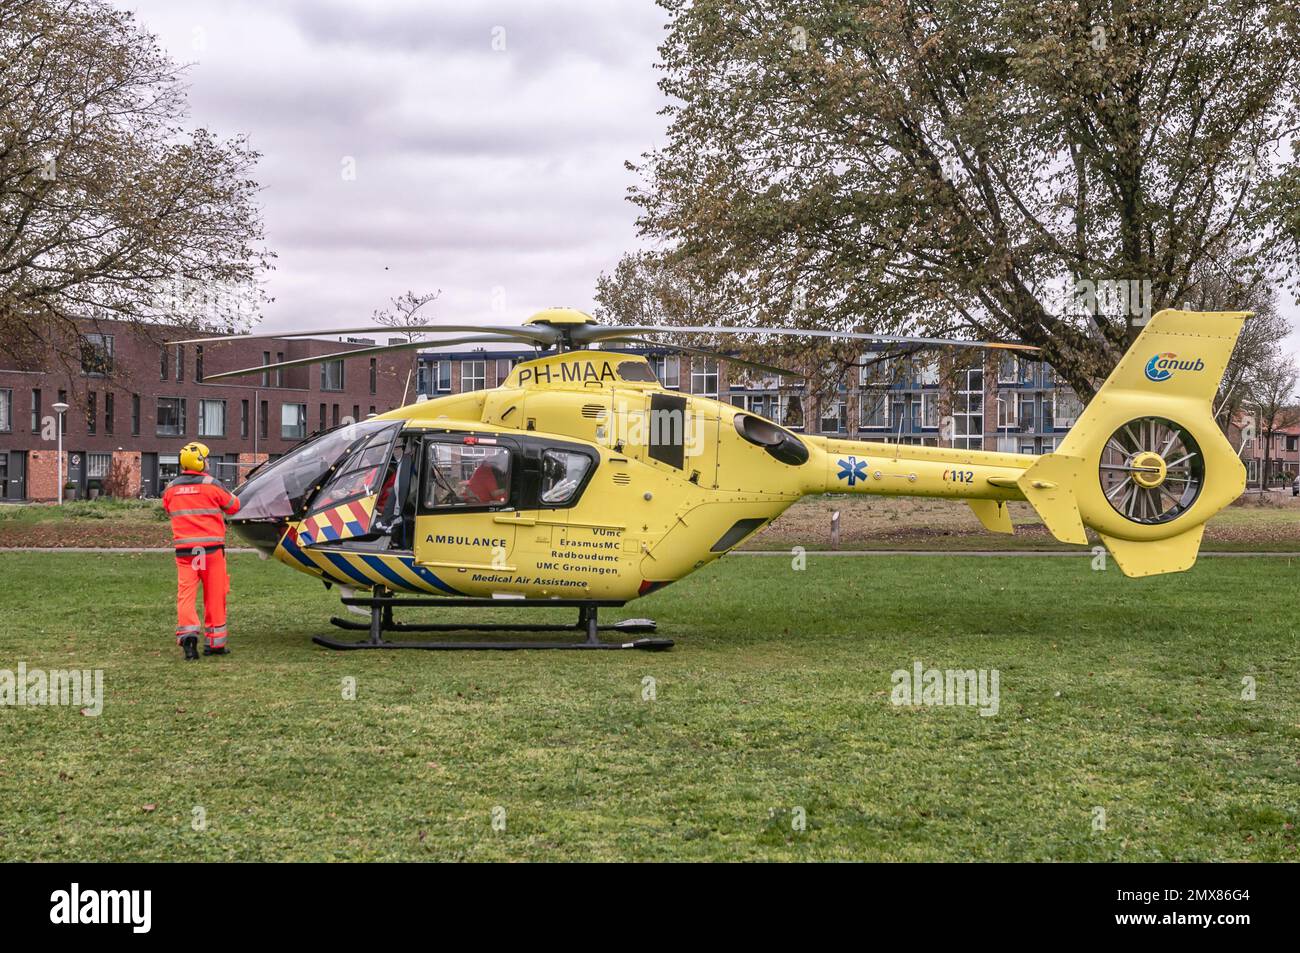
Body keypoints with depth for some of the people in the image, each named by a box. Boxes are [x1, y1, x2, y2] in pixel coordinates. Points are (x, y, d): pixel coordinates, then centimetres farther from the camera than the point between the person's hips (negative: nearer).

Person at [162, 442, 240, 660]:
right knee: (215, 595, 7)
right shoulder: (212, 485, -6)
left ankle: (187, 632, -24)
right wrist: (228, 494, 28)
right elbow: (233, 507, 7)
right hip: (211, 547, -2)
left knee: (186, 593, -1)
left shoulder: (170, 489, 5)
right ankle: (216, 642, 14)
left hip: (184, 549, 2)